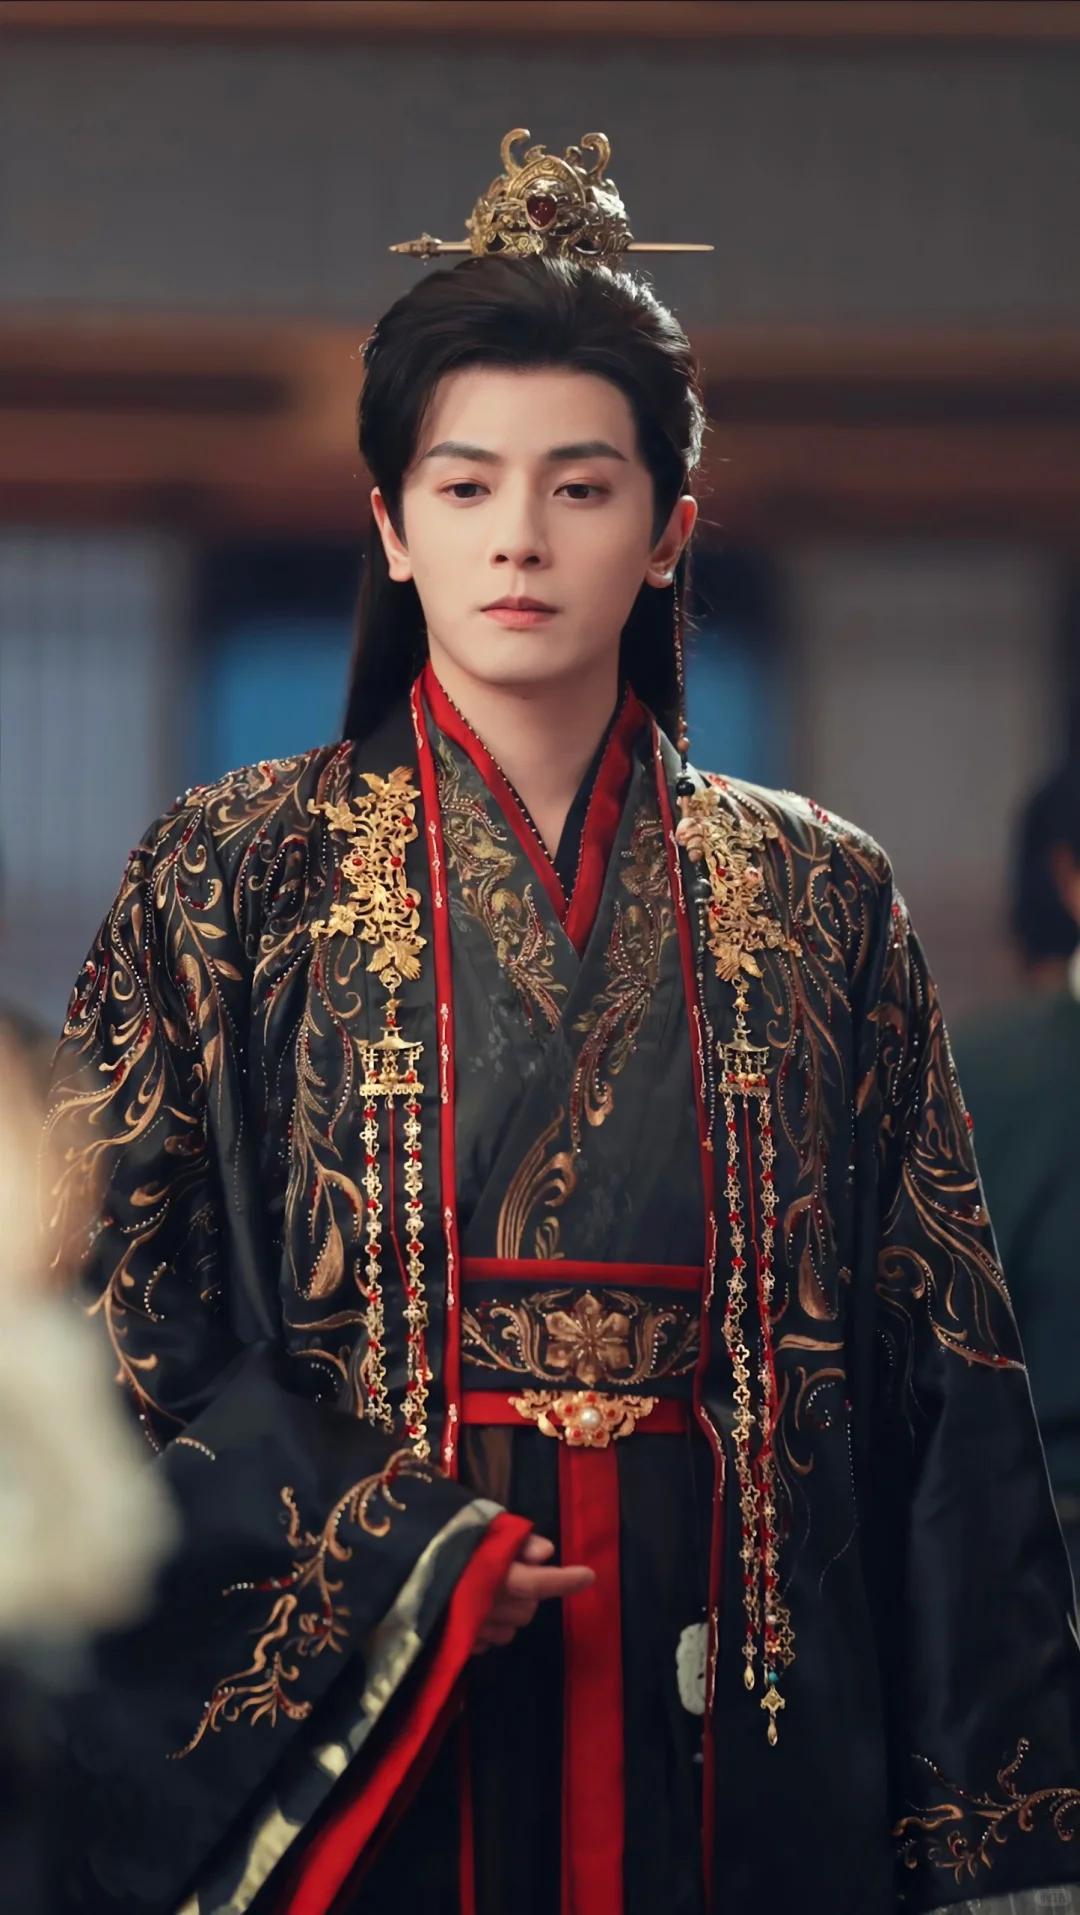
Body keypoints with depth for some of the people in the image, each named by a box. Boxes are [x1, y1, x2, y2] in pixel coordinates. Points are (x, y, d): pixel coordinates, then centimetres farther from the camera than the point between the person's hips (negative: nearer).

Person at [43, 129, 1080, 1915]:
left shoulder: (818, 902, 8)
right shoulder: (235, 879, 3)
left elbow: (936, 1357, 5)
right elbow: (116, 1307, -1)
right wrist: (393, 1560, -14)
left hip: (711, 1685, 2)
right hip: (340, 1689, -1)